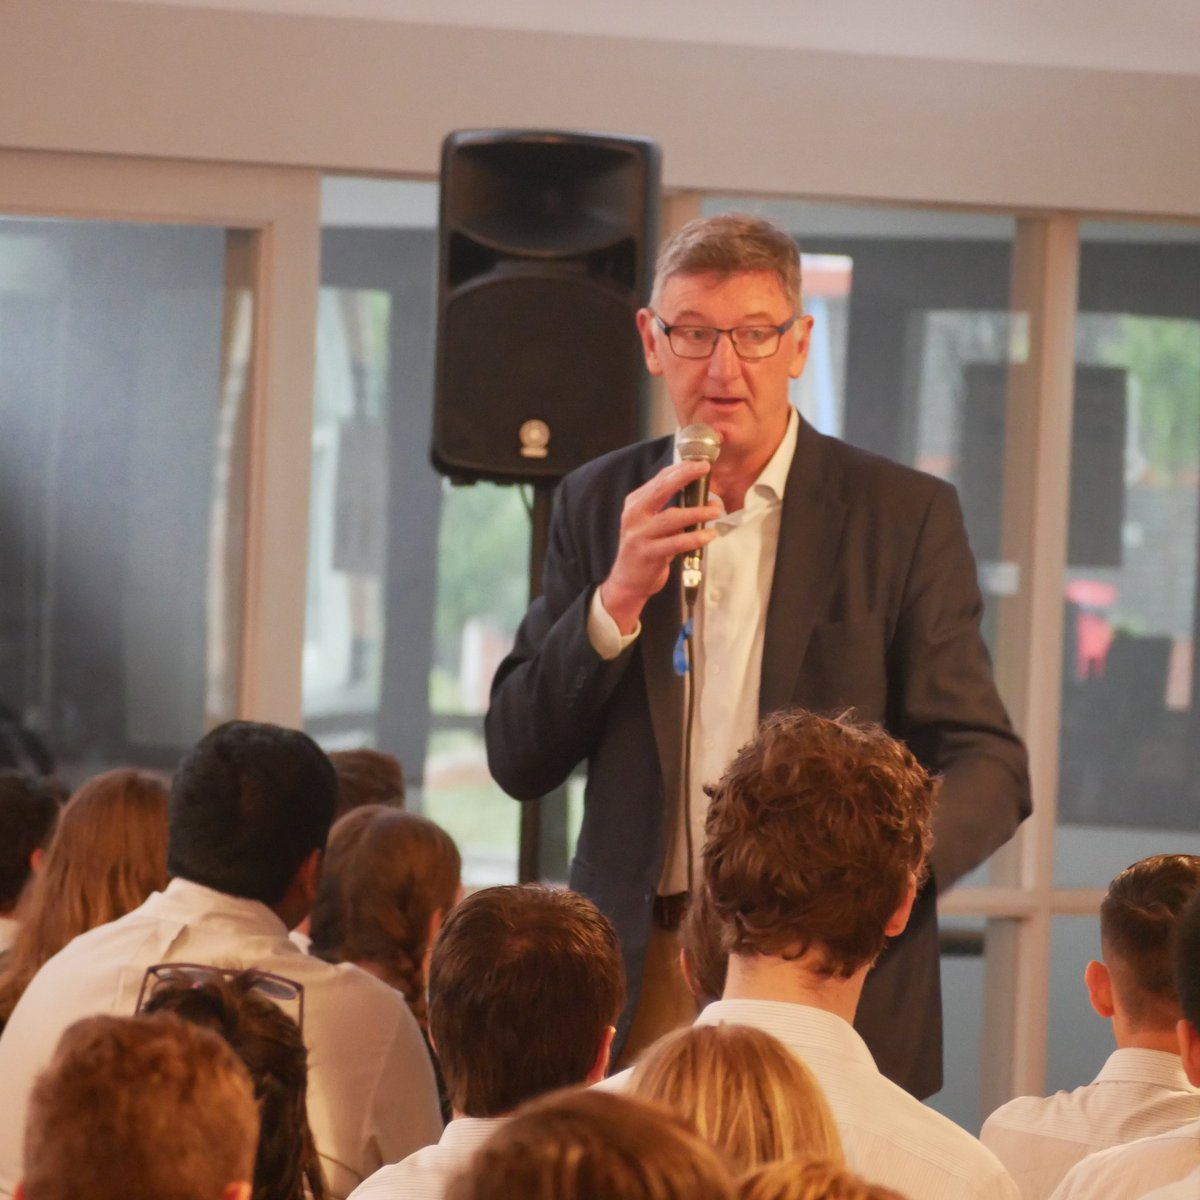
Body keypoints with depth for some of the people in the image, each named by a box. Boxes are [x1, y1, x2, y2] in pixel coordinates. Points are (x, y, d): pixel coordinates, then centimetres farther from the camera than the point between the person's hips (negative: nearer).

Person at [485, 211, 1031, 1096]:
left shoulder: (903, 515, 2)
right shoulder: (601, 503, 10)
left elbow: (987, 766, -1)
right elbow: (519, 763, 6)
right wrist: (620, 596, -9)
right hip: (638, 985, 2)